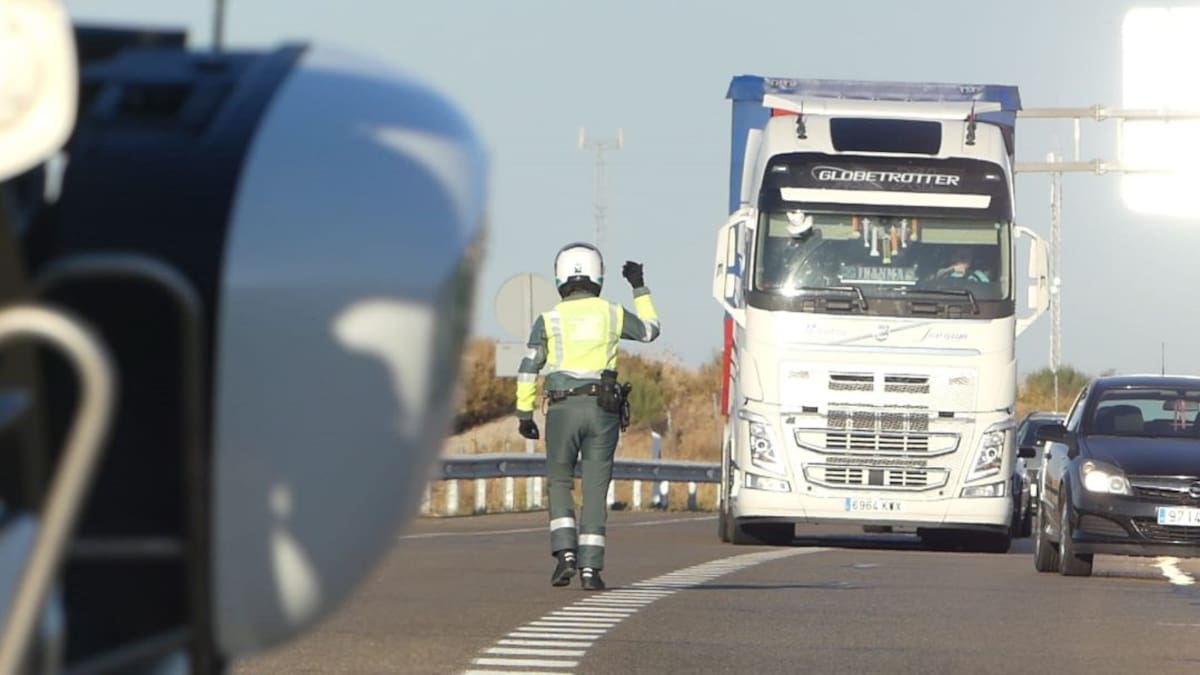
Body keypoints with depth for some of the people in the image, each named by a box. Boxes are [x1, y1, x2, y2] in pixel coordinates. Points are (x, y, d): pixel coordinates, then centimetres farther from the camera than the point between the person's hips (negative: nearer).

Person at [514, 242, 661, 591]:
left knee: (560, 483, 14)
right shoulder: (612, 314, 6)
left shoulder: (549, 320, 2)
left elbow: (528, 369, 1)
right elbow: (650, 330, 25)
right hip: (602, 409, 1)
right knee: (595, 490, 3)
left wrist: (524, 414, 8)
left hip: (562, 408, -1)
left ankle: (565, 554, -4)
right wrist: (640, 289, 34)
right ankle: (590, 567, -3)